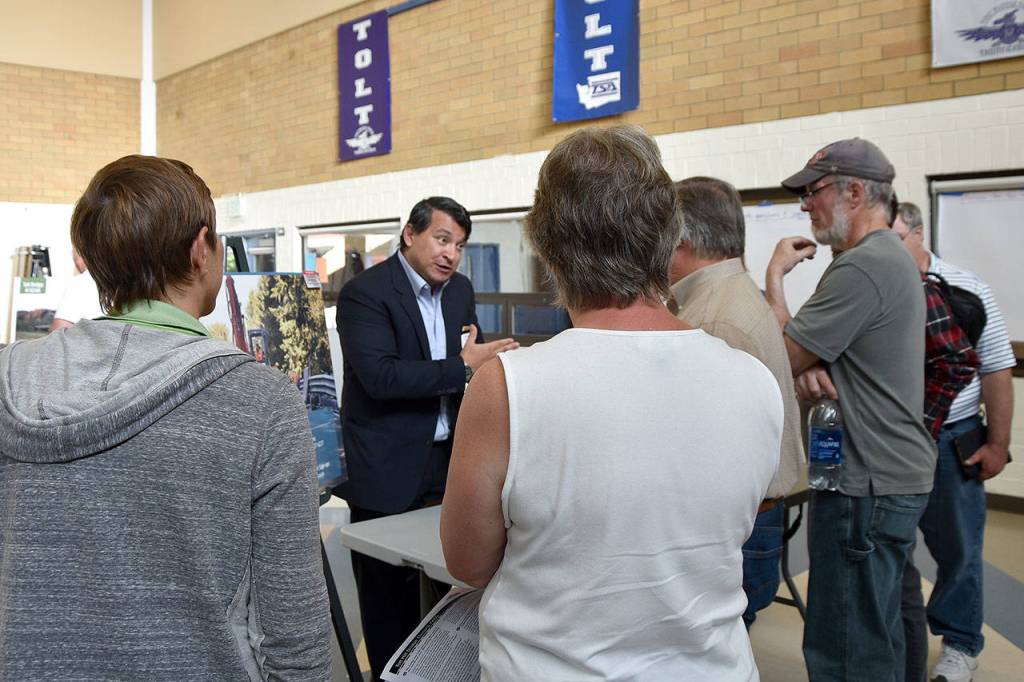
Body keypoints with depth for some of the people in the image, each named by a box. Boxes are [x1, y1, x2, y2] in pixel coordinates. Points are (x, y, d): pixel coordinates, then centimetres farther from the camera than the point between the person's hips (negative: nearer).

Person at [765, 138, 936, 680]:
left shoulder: (862, 266, -20)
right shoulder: (890, 257, 15)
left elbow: (781, 356, -17)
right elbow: (843, 351, 16)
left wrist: (775, 274, -5)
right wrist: (811, 368, -7)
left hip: (867, 484, -11)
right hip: (893, 473, 11)